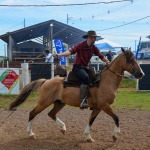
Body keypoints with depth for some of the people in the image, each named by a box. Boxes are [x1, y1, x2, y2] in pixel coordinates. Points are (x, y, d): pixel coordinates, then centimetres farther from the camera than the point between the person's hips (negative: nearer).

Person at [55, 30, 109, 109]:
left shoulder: (94, 48, 6)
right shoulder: (80, 45, -12)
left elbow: (101, 56, 4)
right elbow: (71, 51, -23)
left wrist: (107, 62, -13)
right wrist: (60, 54, -38)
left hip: (85, 68, 8)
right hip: (77, 67, -7)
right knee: (86, 77, -34)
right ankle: (83, 101, -38)